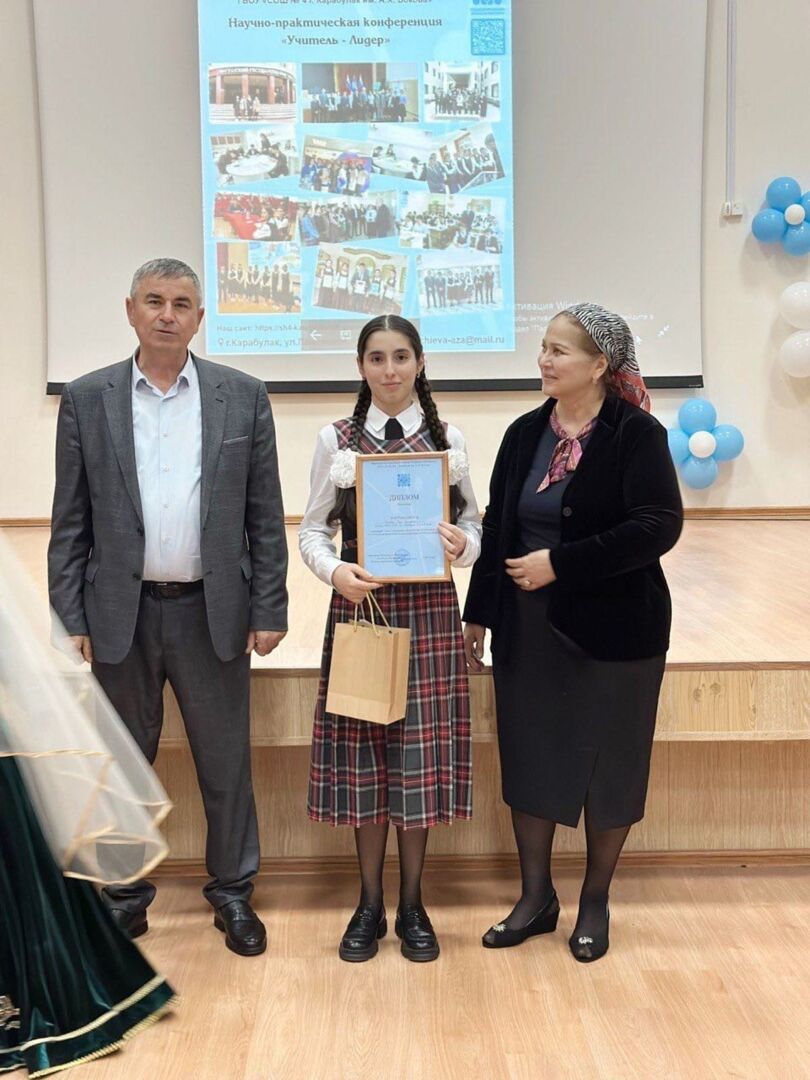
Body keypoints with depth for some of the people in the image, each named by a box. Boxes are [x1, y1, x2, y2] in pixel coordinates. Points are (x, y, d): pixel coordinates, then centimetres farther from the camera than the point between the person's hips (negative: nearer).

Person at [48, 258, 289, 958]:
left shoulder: (243, 397, 2)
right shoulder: (87, 399, 3)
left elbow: (265, 516, 2)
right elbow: (70, 523, 3)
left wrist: (269, 611, -2)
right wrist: (69, 620, -2)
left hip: (212, 612, 0)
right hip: (120, 615, 1)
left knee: (226, 764, 10)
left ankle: (233, 893, 28)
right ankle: (125, 895, 31)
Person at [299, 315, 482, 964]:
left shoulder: (447, 440, 5)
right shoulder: (336, 440, 4)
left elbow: (475, 522, 7)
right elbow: (313, 528, 4)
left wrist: (464, 546, -15)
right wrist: (334, 571, -14)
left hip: (429, 610, 0)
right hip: (359, 605, 0)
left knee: (420, 752, 5)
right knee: (363, 751, 5)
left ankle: (413, 905, 22)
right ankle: (370, 905, 23)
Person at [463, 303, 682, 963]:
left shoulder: (637, 434, -10)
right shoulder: (526, 434, 6)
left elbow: (658, 526, -19)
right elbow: (497, 528, 9)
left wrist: (559, 562, -20)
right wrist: (479, 614, 10)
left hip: (613, 630, -5)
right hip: (529, 630, 5)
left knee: (608, 762, 9)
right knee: (529, 758, 11)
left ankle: (595, 901, 30)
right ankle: (536, 896, 29)